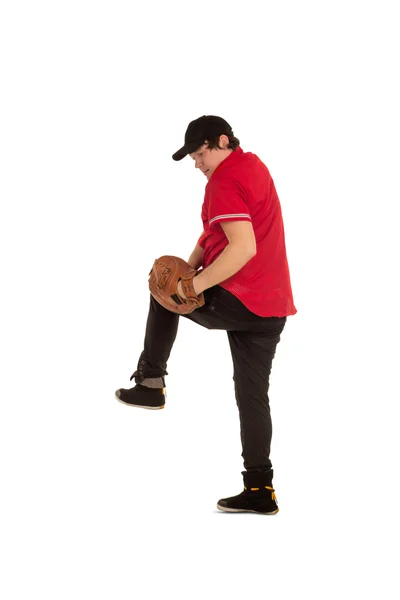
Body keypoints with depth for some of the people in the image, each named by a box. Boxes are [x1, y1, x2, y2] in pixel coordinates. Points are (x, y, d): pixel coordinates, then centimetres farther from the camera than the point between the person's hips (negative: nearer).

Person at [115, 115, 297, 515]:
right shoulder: (252, 165, 17)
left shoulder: (224, 182, -14)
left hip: (236, 302, -9)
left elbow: (244, 247, -26)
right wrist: (192, 265, 6)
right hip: (274, 306, 9)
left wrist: (196, 283, -20)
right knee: (252, 396, 11)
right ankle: (260, 490, 12)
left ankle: (150, 383, 19)